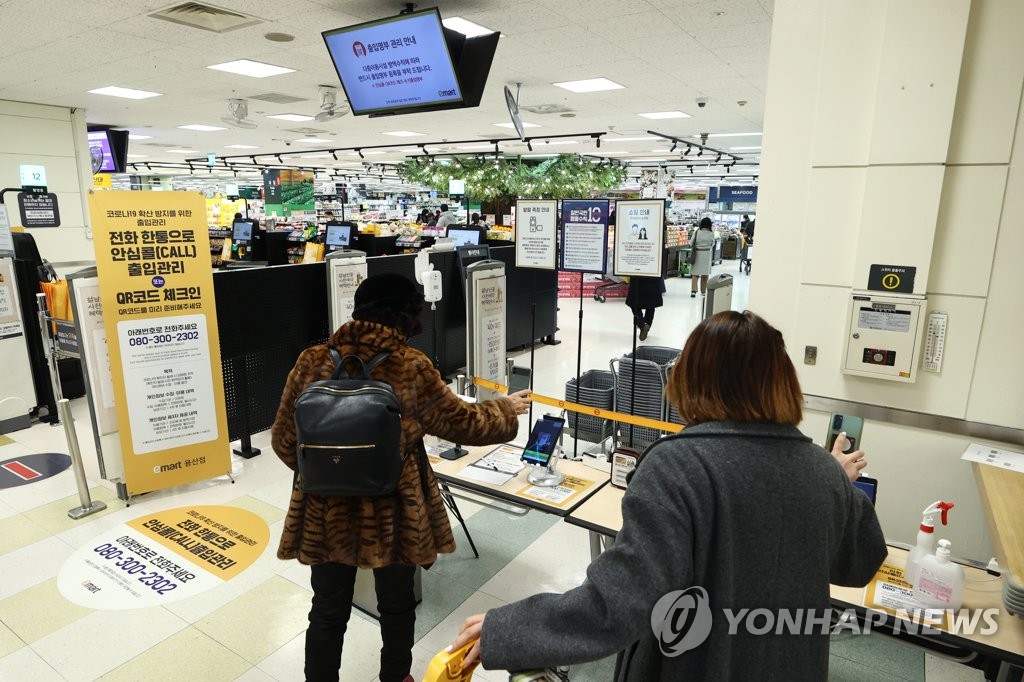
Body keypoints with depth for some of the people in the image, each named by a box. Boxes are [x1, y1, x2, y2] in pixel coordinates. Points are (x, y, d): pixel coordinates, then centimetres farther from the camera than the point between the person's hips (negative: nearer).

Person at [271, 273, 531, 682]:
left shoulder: (312, 362, -7)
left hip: (325, 511, 2)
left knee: (328, 612, 19)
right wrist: (506, 411, 14)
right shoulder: (411, 368, -15)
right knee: (397, 604, 23)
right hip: (393, 511, -1)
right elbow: (461, 423, -4)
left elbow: (283, 439, 1)